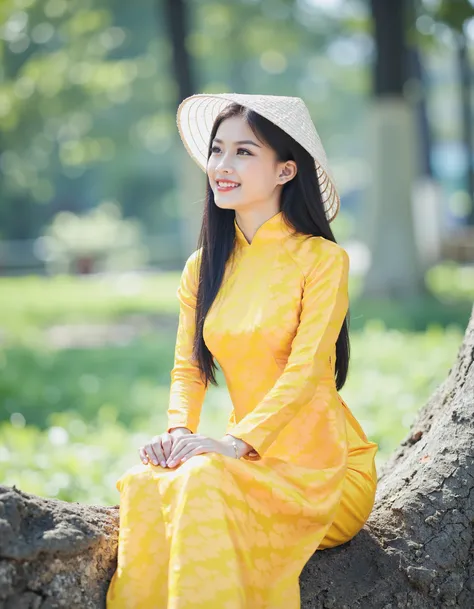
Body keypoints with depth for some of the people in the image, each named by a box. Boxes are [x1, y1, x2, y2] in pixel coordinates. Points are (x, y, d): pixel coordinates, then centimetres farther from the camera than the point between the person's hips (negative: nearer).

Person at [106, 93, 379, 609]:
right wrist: (179, 432, -11)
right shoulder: (203, 267, 11)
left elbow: (306, 370, -16)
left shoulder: (322, 259, -7)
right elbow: (188, 368, 10)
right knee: (147, 485, -26)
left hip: (325, 467, -4)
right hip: (253, 460, 4)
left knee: (204, 483, -32)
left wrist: (237, 442, -28)